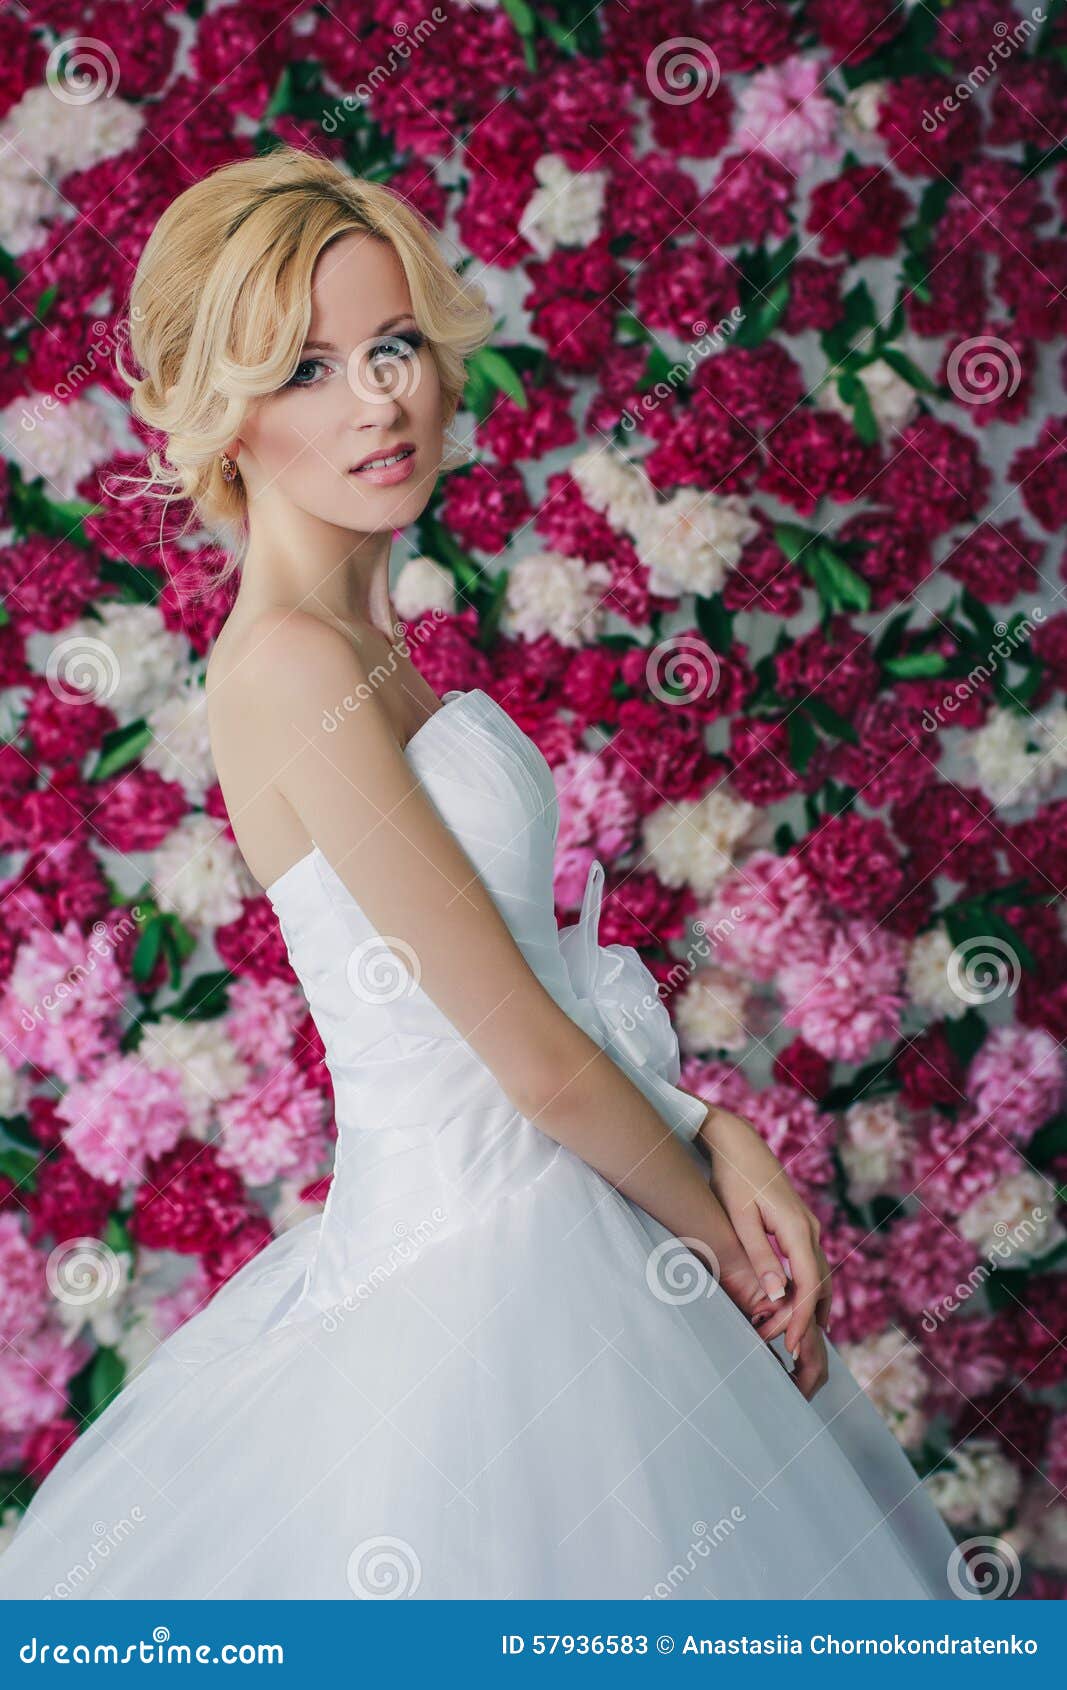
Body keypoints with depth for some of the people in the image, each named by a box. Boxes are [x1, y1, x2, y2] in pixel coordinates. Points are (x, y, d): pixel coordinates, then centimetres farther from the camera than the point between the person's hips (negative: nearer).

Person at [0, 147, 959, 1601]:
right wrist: (729, 1239, -6)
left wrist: (720, 1136, -3)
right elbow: (541, 1062, -19)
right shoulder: (290, 663, -20)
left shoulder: (361, 646, 8)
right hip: (483, 1264, -9)